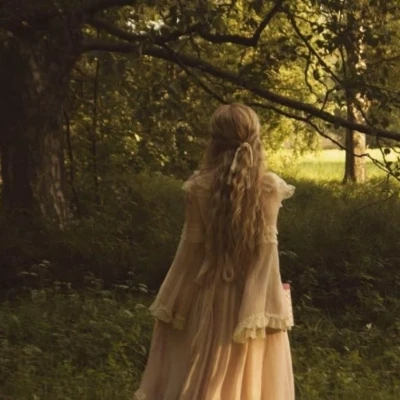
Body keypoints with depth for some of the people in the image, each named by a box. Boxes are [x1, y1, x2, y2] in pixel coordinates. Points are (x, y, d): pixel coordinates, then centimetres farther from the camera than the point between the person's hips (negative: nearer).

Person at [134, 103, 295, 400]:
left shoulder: (201, 186, -10)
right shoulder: (271, 187, -8)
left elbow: (192, 245, -5)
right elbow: (267, 245, -7)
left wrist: (172, 303, 5)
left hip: (211, 295, 0)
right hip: (256, 297, 0)